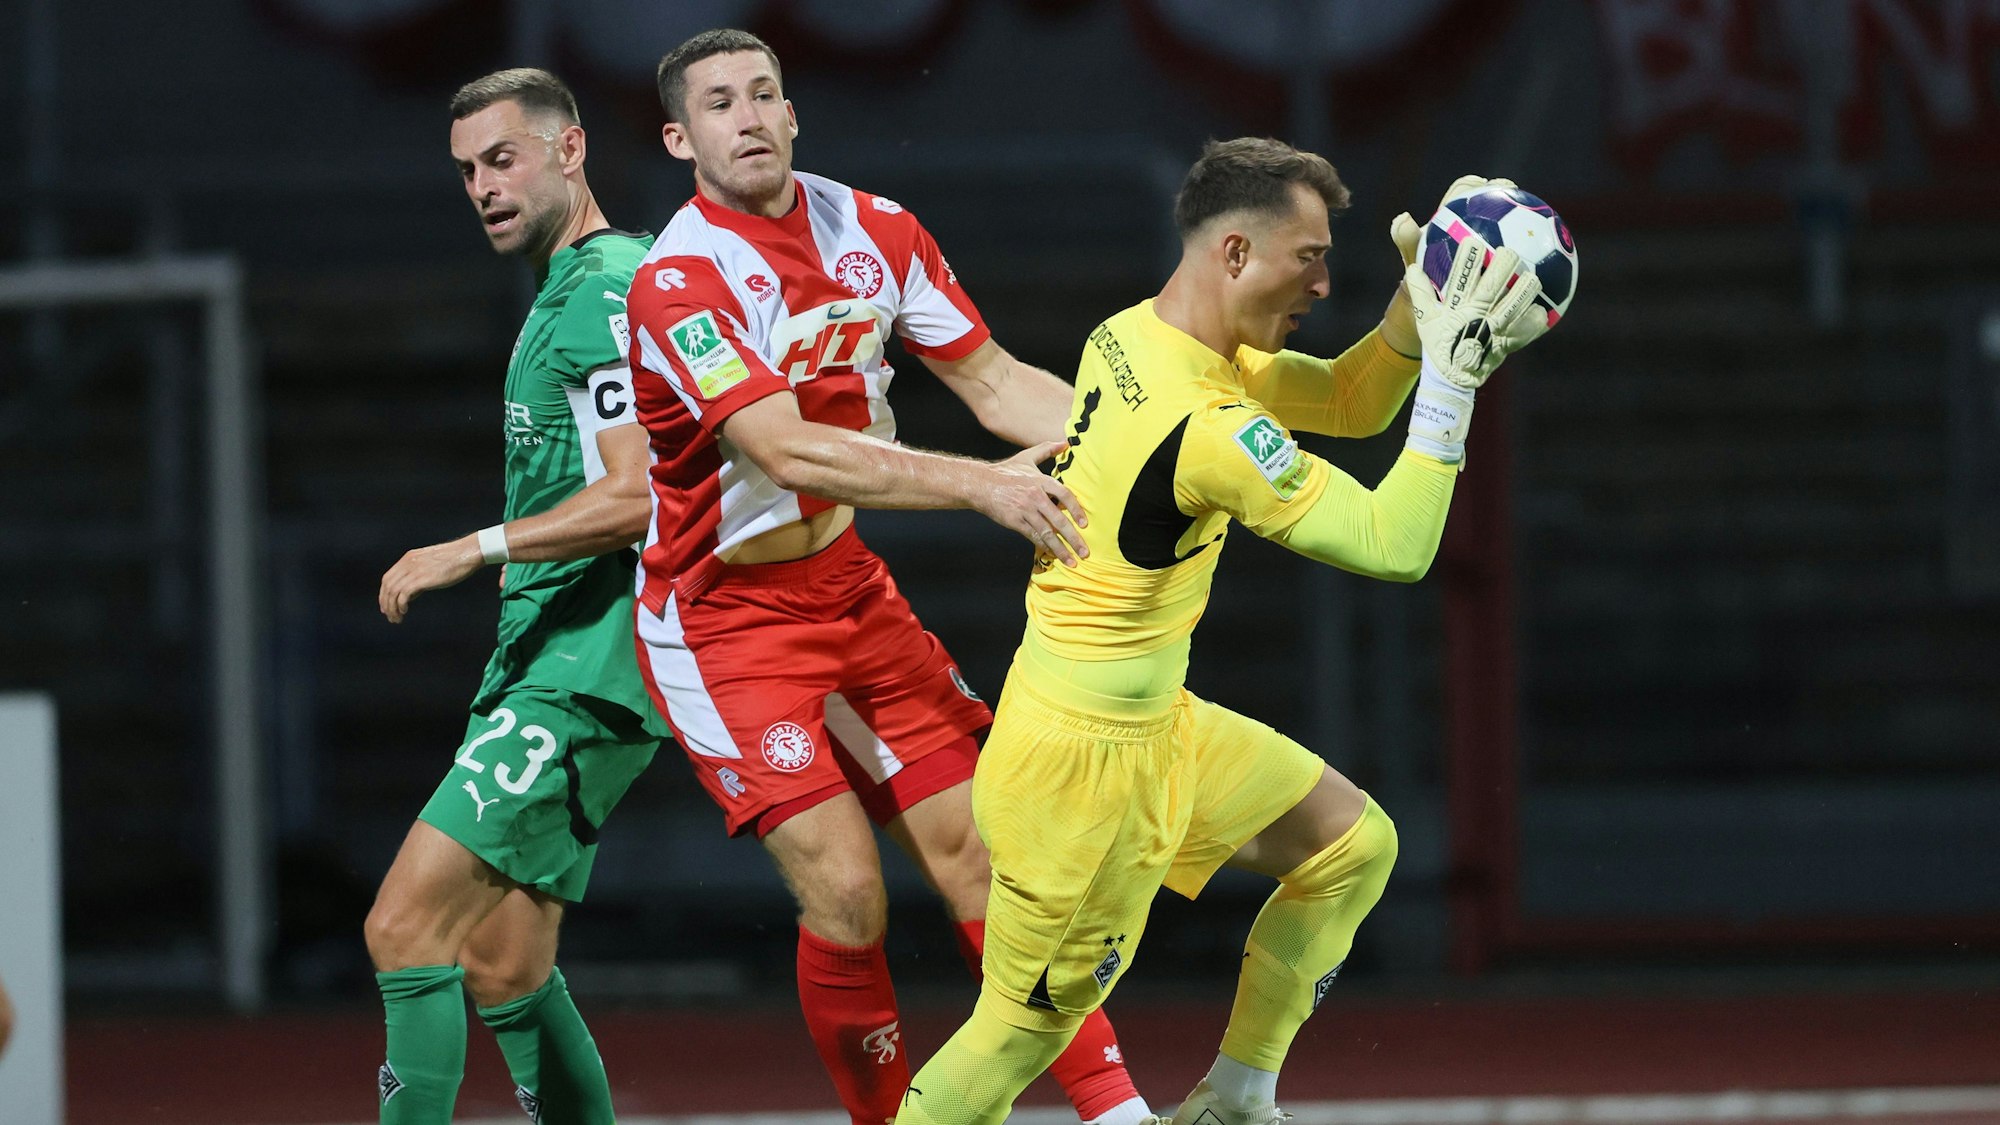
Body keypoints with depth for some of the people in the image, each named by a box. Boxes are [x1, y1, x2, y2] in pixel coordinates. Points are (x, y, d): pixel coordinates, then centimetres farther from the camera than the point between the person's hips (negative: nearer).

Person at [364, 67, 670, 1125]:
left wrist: (473, 550, -20)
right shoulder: (561, 293, 20)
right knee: (502, 968, 8)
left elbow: (634, 496, -20)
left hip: (583, 672, -10)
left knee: (405, 926, -17)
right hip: (537, 664, 10)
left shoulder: (610, 293, -12)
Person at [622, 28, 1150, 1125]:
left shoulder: (876, 230, 0)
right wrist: (982, 484, -38)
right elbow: (788, 453, -31)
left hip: (847, 581, 6)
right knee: (843, 891, -14)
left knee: (975, 851, 2)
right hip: (724, 615, -6)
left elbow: (992, 381, 5)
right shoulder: (677, 281, -21)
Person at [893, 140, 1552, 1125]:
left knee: (1353, 844, 17)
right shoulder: (1207, 428, -29)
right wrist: (1451, 379, -25)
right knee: (1023, 1034, 1)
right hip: (1088, 764, -10)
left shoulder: (1135, 337, 0)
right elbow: (1395, 547, -25)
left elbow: (1346, 404, 11)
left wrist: (1416, 305, -6)